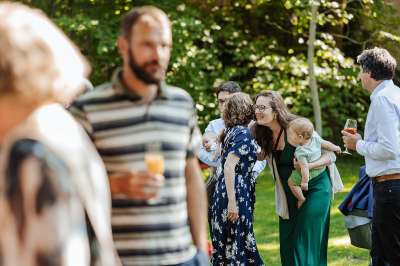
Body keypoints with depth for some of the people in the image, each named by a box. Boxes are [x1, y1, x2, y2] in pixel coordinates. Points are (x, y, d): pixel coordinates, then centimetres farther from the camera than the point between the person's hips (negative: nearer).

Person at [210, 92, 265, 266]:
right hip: (236, 192, -9)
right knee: (238, 242, -4)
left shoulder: (230, 131, 12)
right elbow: (229, 167, -21)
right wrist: (232, 202, -23)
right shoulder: (243, 132, -12)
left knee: (226, 242, 13)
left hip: (223, 189, 9)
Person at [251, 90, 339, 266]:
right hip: (289, 195, 7)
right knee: (287, 244, 5)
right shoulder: (265, 134, -3)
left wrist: (308, 166, -34)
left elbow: (330, 155, -17)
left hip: (314, 190, -6)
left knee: (304, 242, -9)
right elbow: (264, 155, 15)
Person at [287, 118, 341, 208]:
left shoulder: (300, 152, -36)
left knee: (291, 181, 10)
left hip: (309, 173, -7)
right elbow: (327, 144, -6)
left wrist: (304, 181, -24)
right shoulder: (316, 138, -20)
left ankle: (301, 199, 21)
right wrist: (336, 148, 14)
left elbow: (305, 168, -33)